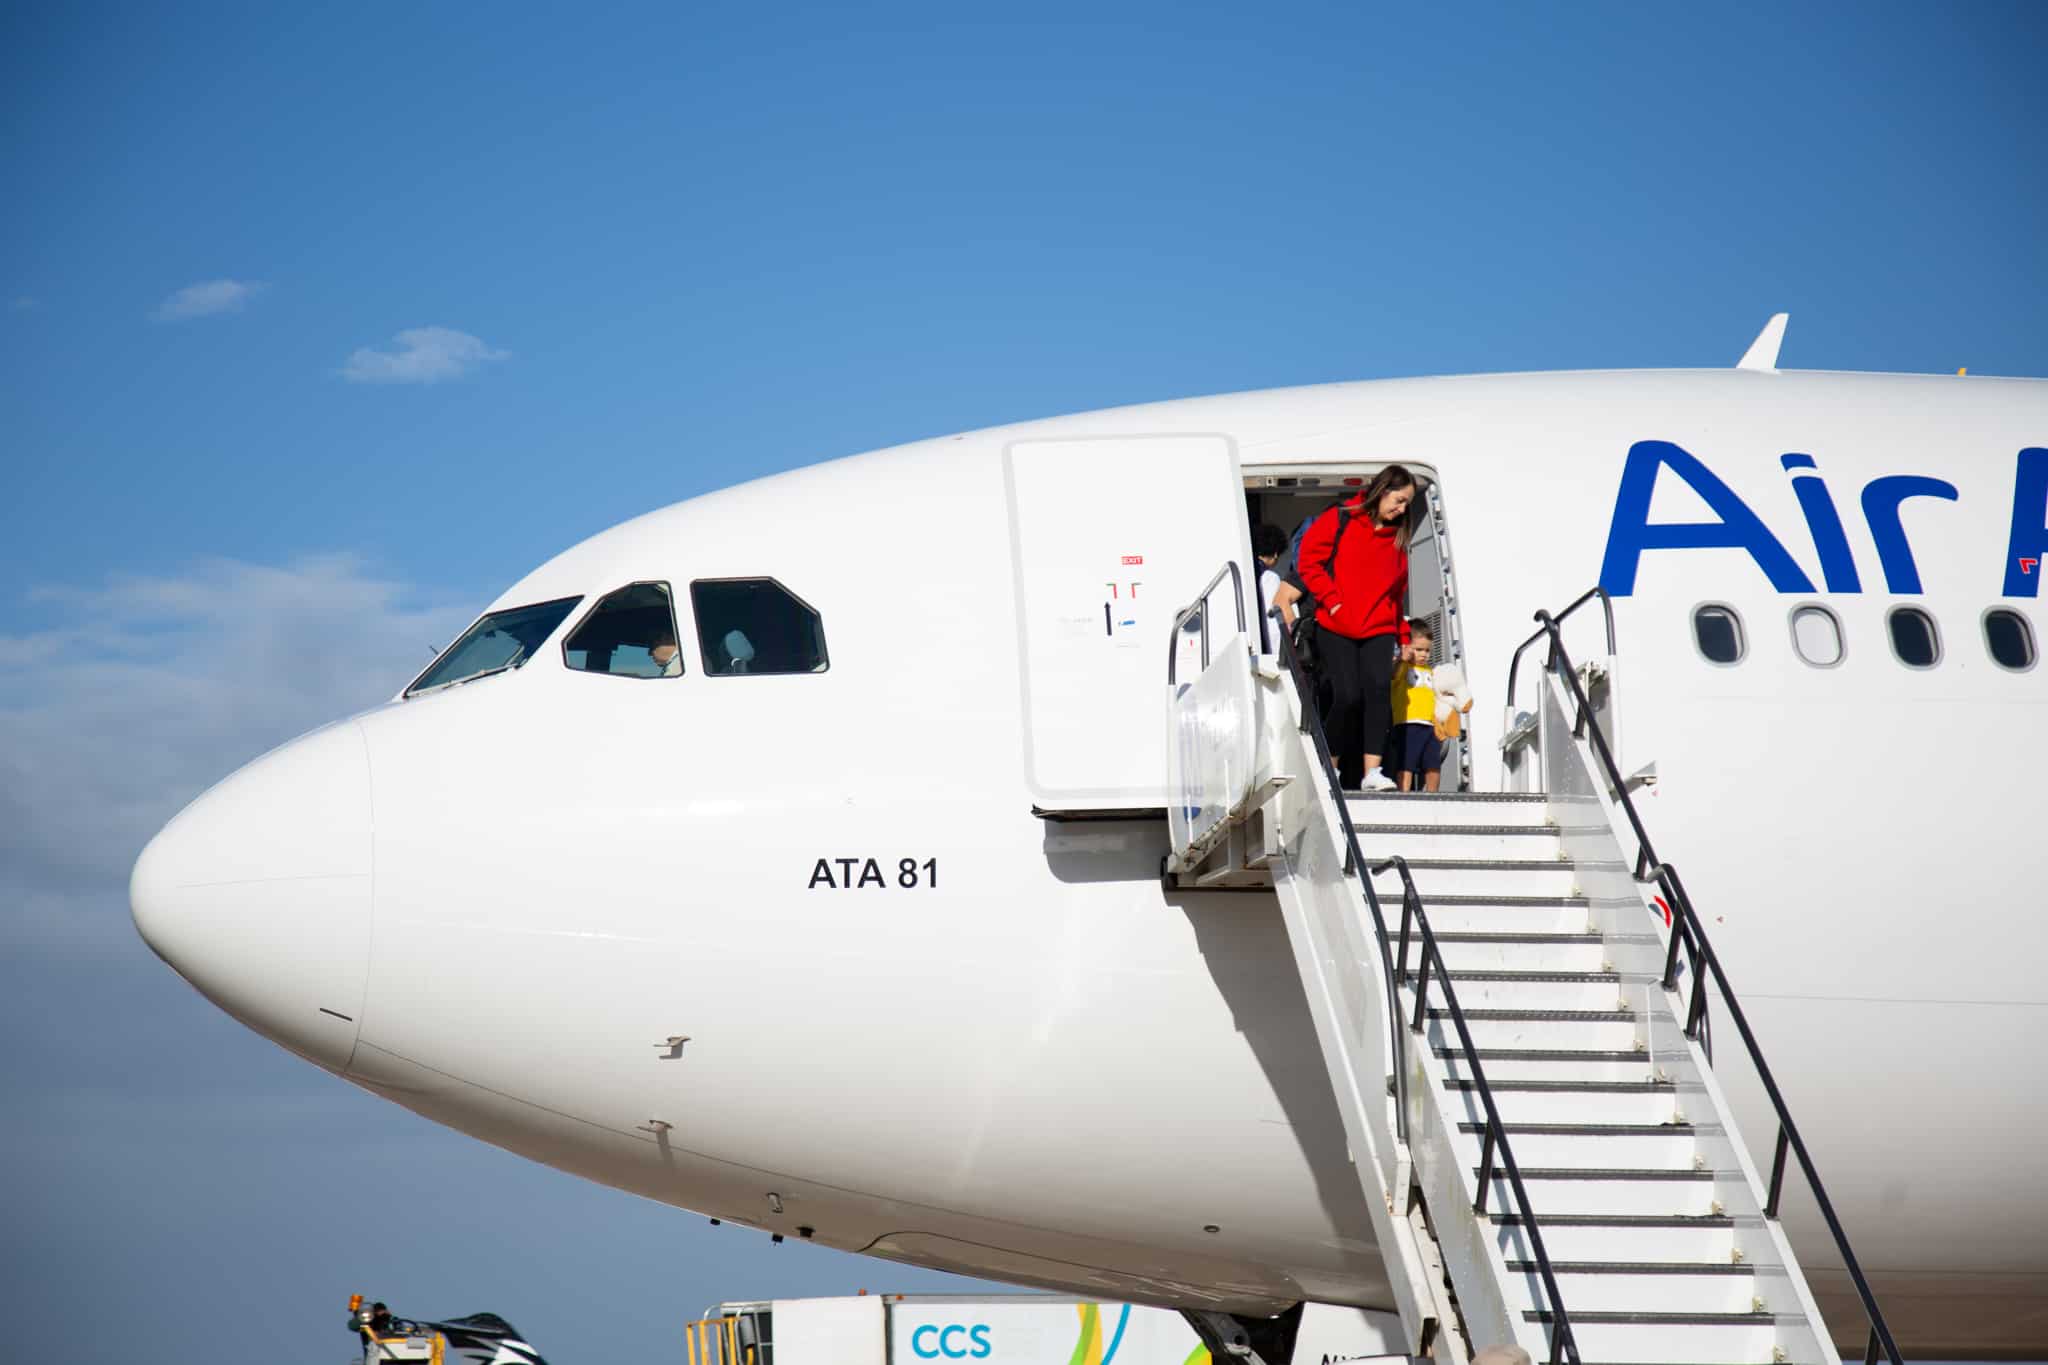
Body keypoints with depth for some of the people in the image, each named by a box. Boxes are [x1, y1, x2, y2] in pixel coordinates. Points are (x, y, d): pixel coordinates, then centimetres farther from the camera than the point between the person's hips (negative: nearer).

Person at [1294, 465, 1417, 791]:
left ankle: (1371, 771, -20)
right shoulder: (1338, 520, 0)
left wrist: (1403, 638, 20)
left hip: (1378, 630, 4)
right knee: (1347, 696, -12)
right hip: (1336, 629, -4)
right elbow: (1308, 562, -3)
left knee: (1379, 689, -17)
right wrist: (1332, 601, -11)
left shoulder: (1397, 537, 16)